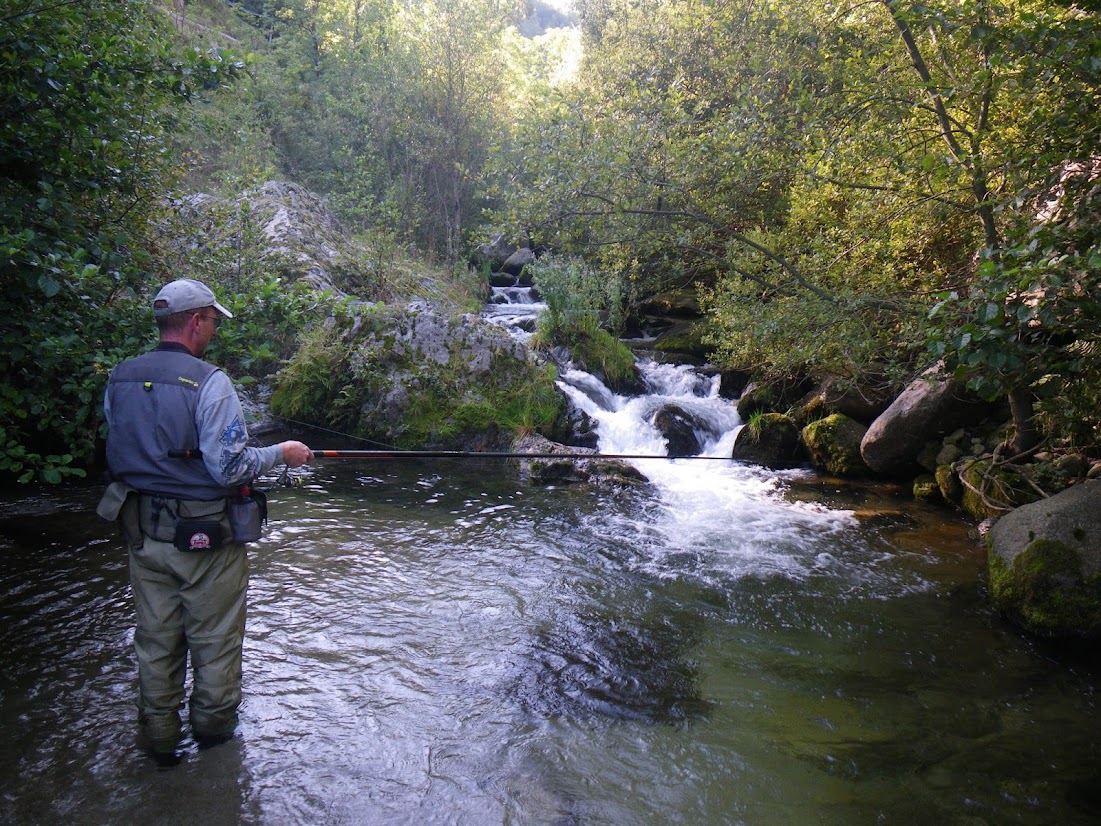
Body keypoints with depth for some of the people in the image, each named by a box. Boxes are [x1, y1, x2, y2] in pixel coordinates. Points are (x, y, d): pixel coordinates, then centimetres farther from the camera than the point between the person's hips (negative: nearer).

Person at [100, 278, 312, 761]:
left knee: (155, 640, 18)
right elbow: (229, 467, -22)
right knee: (214, 639, 13)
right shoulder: (208, 381, -18)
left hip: (142, 533, 6)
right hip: (204, 535, -6)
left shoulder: (119, 379, 2)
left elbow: (116, 458, 12)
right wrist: (281, 453, -7)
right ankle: (213, 726, 30)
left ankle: (160, 736, 31)